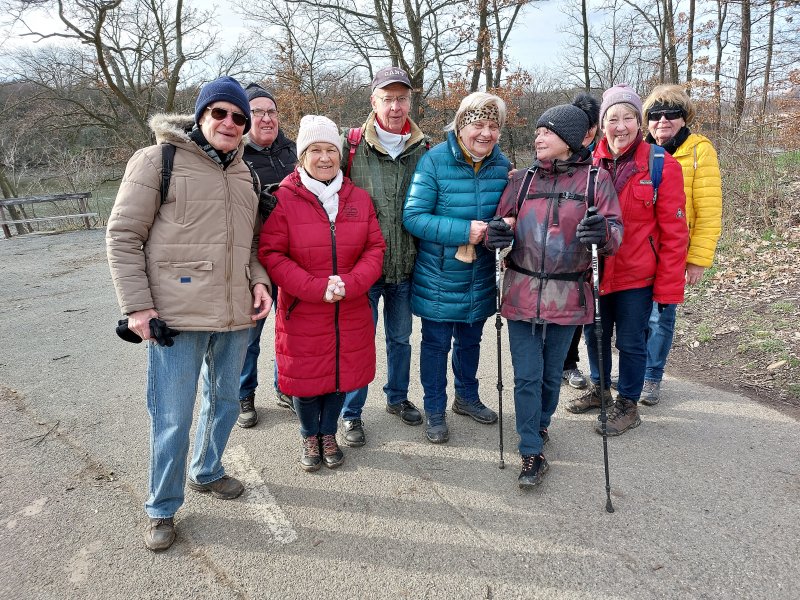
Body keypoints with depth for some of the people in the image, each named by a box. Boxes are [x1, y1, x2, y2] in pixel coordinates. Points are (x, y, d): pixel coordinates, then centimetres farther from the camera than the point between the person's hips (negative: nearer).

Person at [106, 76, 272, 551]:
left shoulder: (245, 173, 12)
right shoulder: (157, 161, -6)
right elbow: (123, 236, -7)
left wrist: (259, 281, 2)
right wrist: (137, 305, -13)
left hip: (235, 314, 6)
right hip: (177, 314, -6)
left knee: (225, 400, 19)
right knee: (172, 418, 2)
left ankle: (207, 471, 43)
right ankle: (162, 509, 23)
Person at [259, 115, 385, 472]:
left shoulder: (359, 198, 4)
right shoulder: (283, 199, -8)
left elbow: (375, 248, 3)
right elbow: (271, 255, -11)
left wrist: (349, 284, -14)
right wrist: (317, 288, -19)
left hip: (350, 313, 3)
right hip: (301, 312, -3)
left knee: (342, 372, 13)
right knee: (305, 375, 9)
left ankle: (328, 434, 37)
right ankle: (309, 437, 35)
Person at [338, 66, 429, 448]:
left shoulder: (424, 149, 3)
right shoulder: (352, 145, -7)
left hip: (406, 265, 4)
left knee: (401, 337, 18)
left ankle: (397, 397, 39)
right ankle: (351, 413, 23)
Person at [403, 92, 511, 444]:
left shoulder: (502, 164, -1)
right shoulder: (435, 161, -16)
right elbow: (413, 216, -20)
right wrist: (464, 230, -28)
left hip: (481, 277, 5)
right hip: (439, 276, -4)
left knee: (471, 339, 21)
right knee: (437, 343, 9)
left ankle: (466, 397, 44)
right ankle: (434, 411, 28)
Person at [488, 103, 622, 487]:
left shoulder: (595, 180, 0)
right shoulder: (523, 179, 6)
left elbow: (615, 232, -5)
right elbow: (500, 224, 7)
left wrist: (604, 232, -29)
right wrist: (495, 233, -17)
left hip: (567, 296, -1)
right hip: (522, 292, 1)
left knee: (551, 373, 14)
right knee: (526, 376, 0)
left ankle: (540, 424, 40)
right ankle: (532, 453, 12)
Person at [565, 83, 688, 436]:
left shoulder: (661, 166, -11)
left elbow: (673, 233, -10)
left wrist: (668, 286, -11)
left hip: (636, 275, -4)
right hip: (593, 272, 4)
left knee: (631, 342, 8)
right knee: (594, 335, 18)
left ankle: (628, 404, 29)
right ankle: (599, 389, 41)